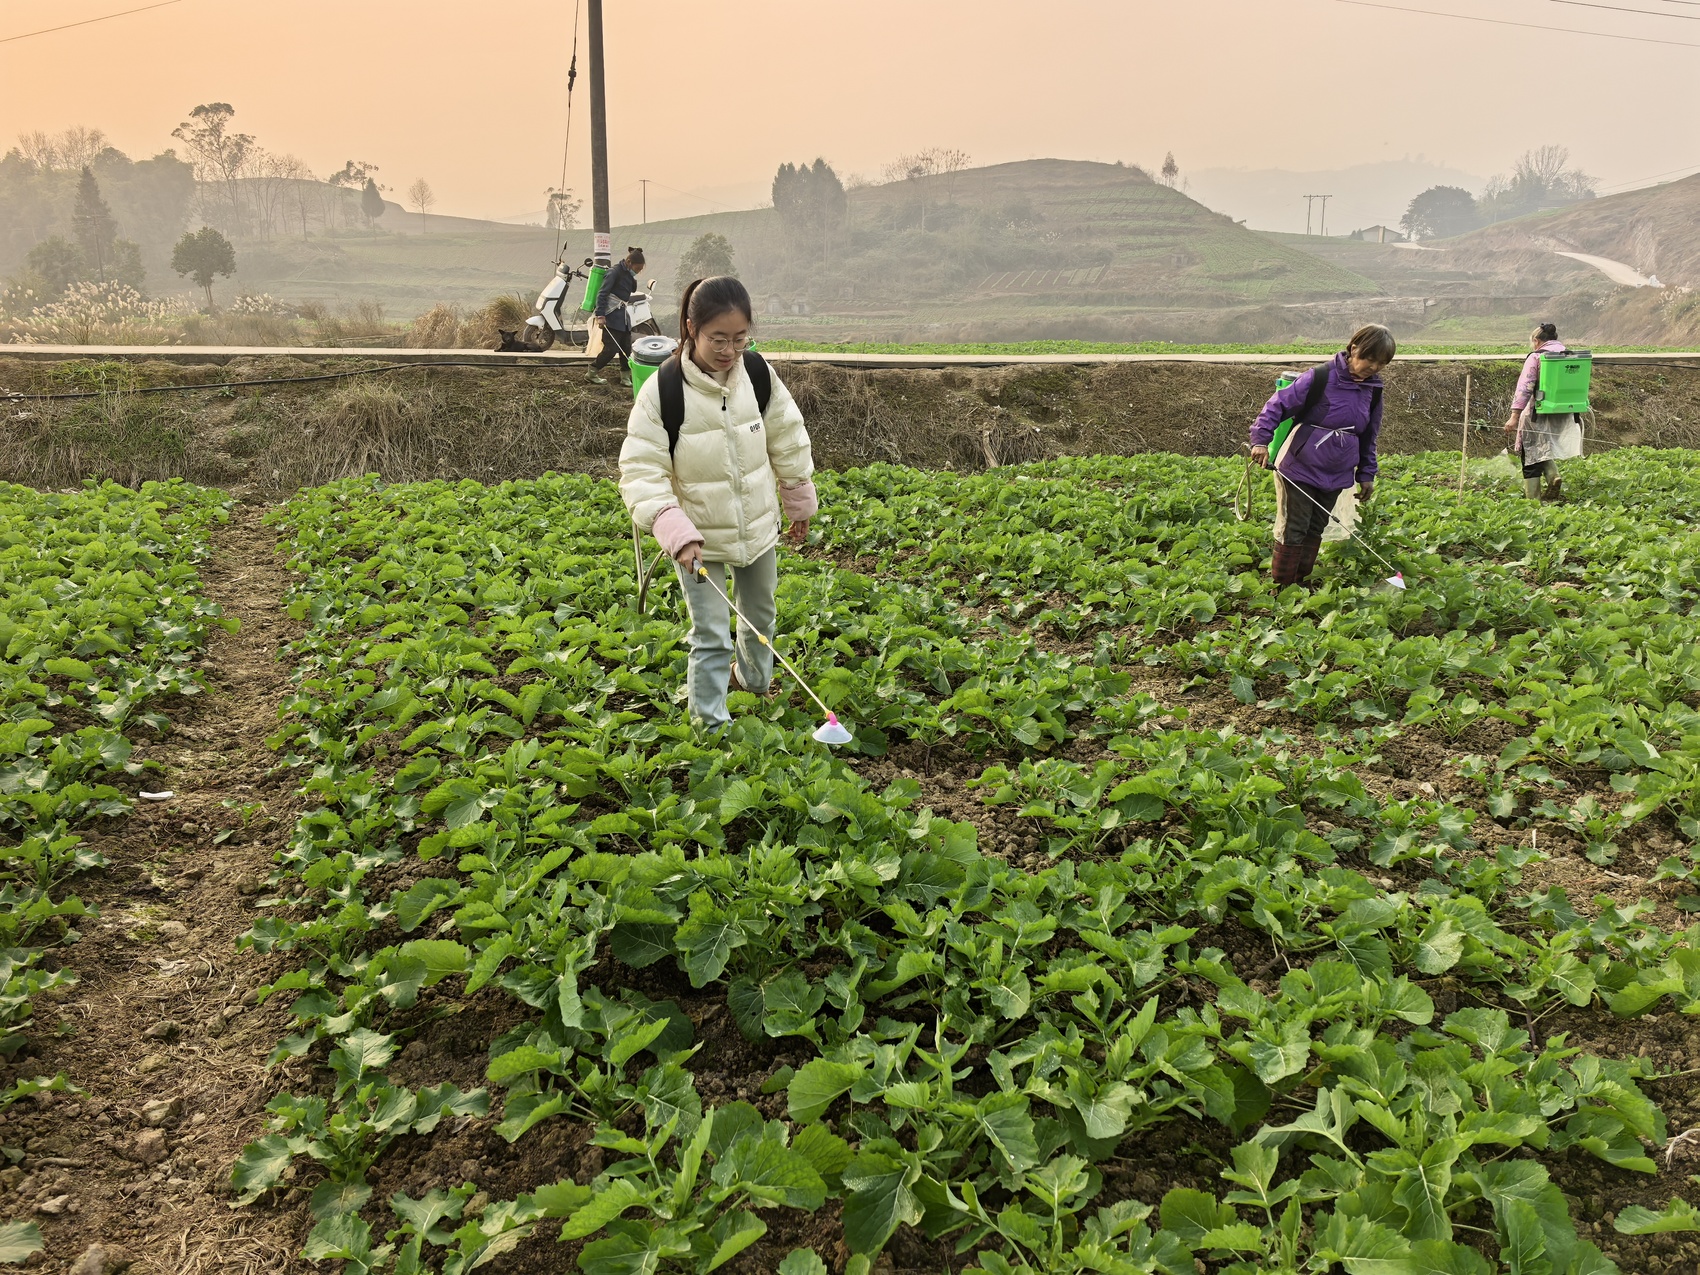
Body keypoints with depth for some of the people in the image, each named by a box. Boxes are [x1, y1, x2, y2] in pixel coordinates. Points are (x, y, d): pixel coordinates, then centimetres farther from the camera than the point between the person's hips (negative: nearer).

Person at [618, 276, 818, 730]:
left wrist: (800, 503, 14)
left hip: (758, 527, 5)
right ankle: (711, 726, 11)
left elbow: (788, 442, 5)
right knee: (711, 637, -4)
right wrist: (676, 533, -32)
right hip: (700, 538, -4)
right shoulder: (662, 391, -22)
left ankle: (753, 678, 52)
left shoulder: (758, 374, -10)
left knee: (760, 616, 24)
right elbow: (640, 473, -21)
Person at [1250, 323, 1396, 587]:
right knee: (1292, 529, -4)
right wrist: (1261, 439, -24)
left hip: (1336, 474, 6)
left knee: (1315, 530, 11)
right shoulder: (1320, 378, -14)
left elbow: (1369, 436, 17)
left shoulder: (1373, 390, 6)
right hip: (1299, 468, -6)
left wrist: (1366, 474, 16)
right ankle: (1280, 589, 5)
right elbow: (1278, 405, -13)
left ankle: (1300, 585, 21)